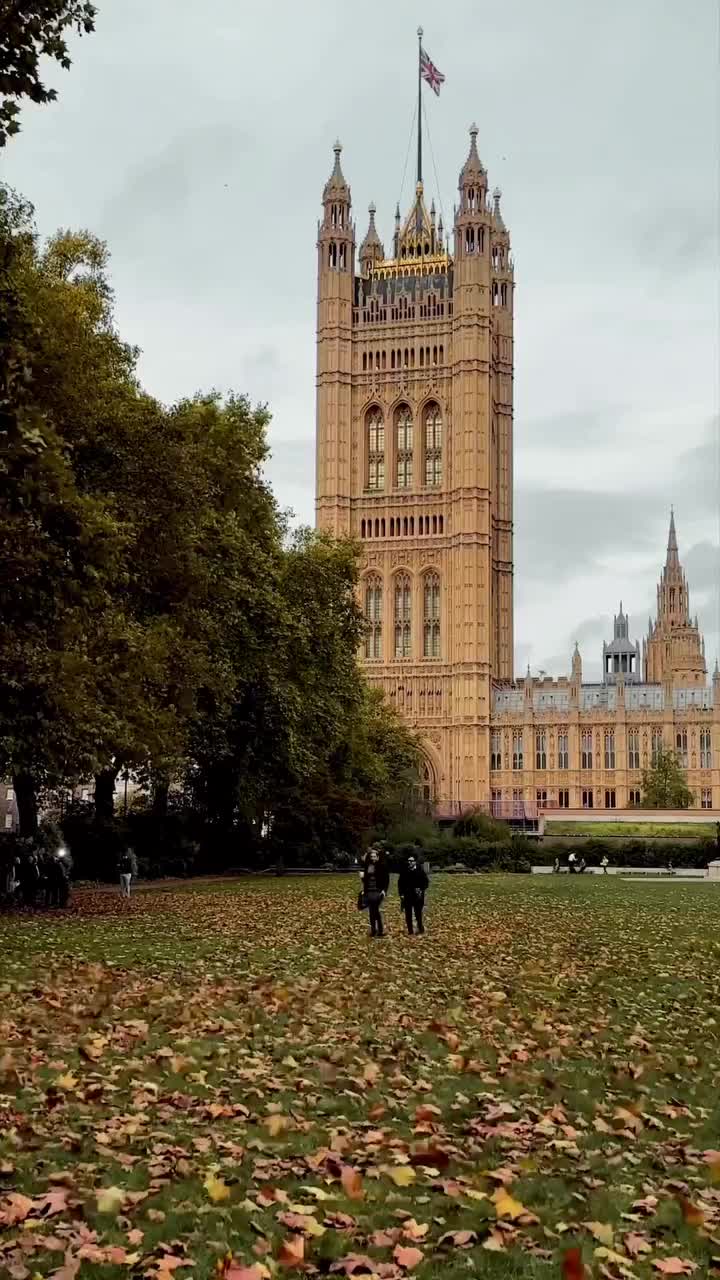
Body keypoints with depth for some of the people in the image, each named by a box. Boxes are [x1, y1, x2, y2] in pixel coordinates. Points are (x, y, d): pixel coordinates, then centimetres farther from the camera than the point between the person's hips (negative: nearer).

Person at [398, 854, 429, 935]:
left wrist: (421, 889, -9)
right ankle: (410, 930, 11)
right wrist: (401, 893, 1)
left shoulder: (420, 871, -1)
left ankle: (420, 929, 7)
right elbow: (400, 883, 8)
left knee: (418, 913, -4)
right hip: (407, 896, 2)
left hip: (417, 896, -2)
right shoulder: (404, 872, 3)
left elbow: (425, 882, 5)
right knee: (408, 914, 4)